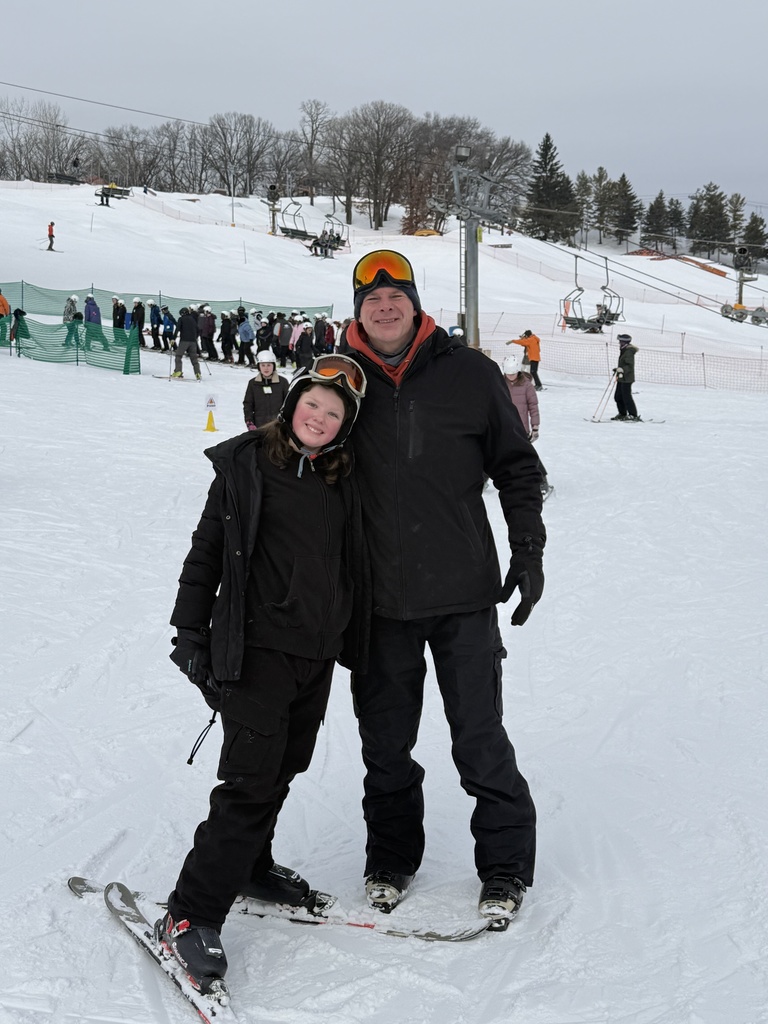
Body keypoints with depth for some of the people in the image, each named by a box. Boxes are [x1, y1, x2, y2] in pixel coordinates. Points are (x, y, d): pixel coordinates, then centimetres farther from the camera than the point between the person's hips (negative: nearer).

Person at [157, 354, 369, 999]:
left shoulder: (344, 481, 8)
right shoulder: (244, 465, -5)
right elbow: (207, 551, -2)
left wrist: (354, 640, 20)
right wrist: (192, 632, -5)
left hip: (318, 654, 6)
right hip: (256, 647, -6)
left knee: (285, 767, 16)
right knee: (252, 780, -12)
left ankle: (249, 867, 38)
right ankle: (191, 916, -6)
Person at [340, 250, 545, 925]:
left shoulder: (469, 374, -2)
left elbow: (517, 466, 5)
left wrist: (528, 551, 0)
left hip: (463, 595, -2)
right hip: (378, 598, 2)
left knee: (480, 742, 3)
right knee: (385, 744, 12)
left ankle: (506, 865, 20)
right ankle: (392, 854, 31)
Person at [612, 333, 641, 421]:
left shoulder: (629, 352, -17)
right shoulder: (624, 351, 14)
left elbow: (630, 366, -24)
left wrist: (622, 370, -35)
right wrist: (618, 369, 29)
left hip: (626, 379, -11)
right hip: (621, 378, 11)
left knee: (626, 397, -9)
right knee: (618, 396, 14)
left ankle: (634, 416, -5)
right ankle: (622, 414, 24)